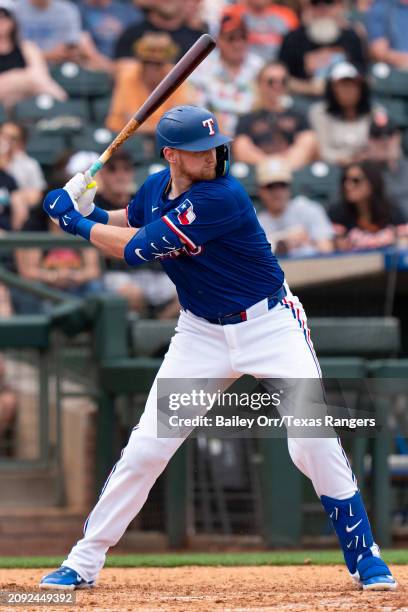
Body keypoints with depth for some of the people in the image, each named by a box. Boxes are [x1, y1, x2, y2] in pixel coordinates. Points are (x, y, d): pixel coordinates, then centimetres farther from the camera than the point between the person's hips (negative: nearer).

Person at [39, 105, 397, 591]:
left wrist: (77, 222, -11)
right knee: (146, 447, -1)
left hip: (270, 326, -5)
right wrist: (88, 211, -1)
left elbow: (134, 249, -24)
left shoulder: (221, 198, -26)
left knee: (314, 442, -14)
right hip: (202, 333, 5)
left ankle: (365, 559, 1)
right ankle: (83, 564, 6)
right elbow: (131, 221, 21)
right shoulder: (156, 188, -3)